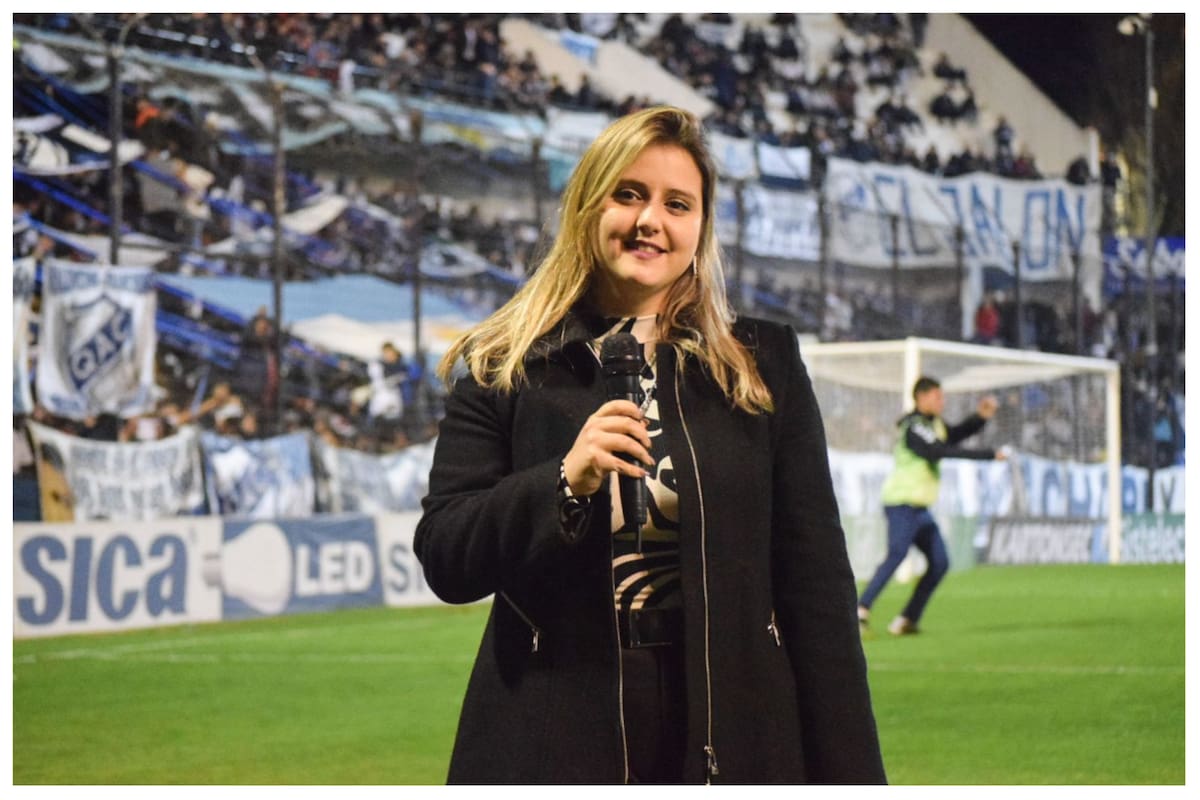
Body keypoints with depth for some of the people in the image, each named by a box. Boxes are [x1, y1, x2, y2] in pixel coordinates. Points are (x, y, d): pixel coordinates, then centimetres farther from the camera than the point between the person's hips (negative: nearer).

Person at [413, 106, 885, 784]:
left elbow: (816, 578, 5)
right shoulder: (504, 371, 5)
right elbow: (445, 561, -1)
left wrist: (848, 773, 0)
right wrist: (565, 482, -17)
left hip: (730, 735, 1)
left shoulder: (765, 365, 7)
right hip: (554, 743, -1)